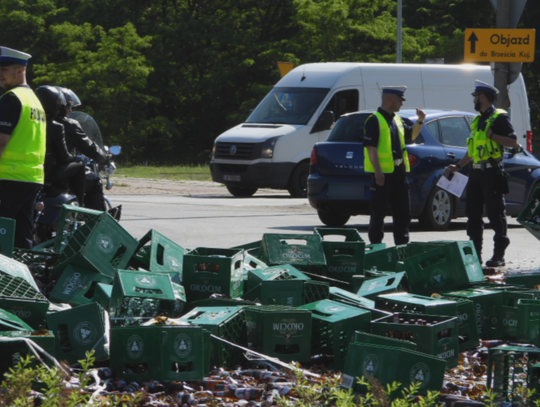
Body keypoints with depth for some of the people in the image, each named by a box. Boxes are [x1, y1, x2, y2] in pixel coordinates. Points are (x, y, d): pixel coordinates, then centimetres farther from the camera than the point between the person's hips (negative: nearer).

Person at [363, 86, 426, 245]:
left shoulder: (397, 119, 16)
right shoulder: (375, 120, -10)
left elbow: (411, 135, 29)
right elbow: (371, 146, -16)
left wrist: (420, 121, 11)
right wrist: (378, 171, -22)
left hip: (399, 171, 9)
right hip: (383, 172, -8)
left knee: (403, 211, 10)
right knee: (379, 212, -4)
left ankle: (402, 244, 17)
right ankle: (376, 245, 0)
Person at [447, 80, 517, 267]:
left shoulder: (499, 117, -6)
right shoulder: (478, 120, 20)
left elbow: (513, 141, -15)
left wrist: (492, 135, -19)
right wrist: (458, 165, 21)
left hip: (492, 172, -9)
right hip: (476, 172, 9)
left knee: (496, 213, -7)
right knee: (473, 212, 8)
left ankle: (499, 255, -5)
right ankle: (475, 253, 13)